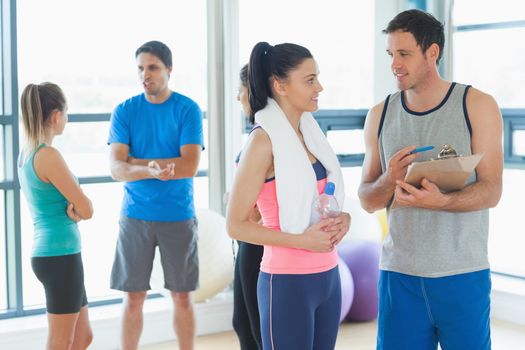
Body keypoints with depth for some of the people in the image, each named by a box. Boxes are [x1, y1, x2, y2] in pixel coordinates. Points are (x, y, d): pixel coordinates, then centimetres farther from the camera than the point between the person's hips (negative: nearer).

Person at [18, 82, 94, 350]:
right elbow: (87, 210, -15)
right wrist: (76, 208, 5)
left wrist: (71, 207, -9)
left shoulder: (25, 154, 10)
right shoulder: (48, 155, -18)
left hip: (46, 252, 9)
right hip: (60, 255, -9)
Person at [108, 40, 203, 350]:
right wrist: (153, 169, -26)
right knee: (134, 297, 5)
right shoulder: (125, 111, 2)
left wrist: (137, 162, -12)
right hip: (136, 216, 1)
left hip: (179, 216, -1)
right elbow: (116, 169, -7)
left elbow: (190, 166, -14)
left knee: (182, 297, 6)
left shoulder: (188, 110, -3)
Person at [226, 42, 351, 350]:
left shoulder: (310, 132, 8)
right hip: (288, 283, -7)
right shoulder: (264, 141, -14)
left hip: (328, 276, 7)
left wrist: (342, 219, 0)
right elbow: (236, 225, -14)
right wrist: (302, 241, -21)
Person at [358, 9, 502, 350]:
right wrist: (389, 180, -14)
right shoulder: (380, 115, 7)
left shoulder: (477, 106, -2)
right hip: (399, 272, 2)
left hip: (463, 273, -2)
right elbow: (368, 201, 8)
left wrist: (440, 201, -25)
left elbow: (491, 192, -7)